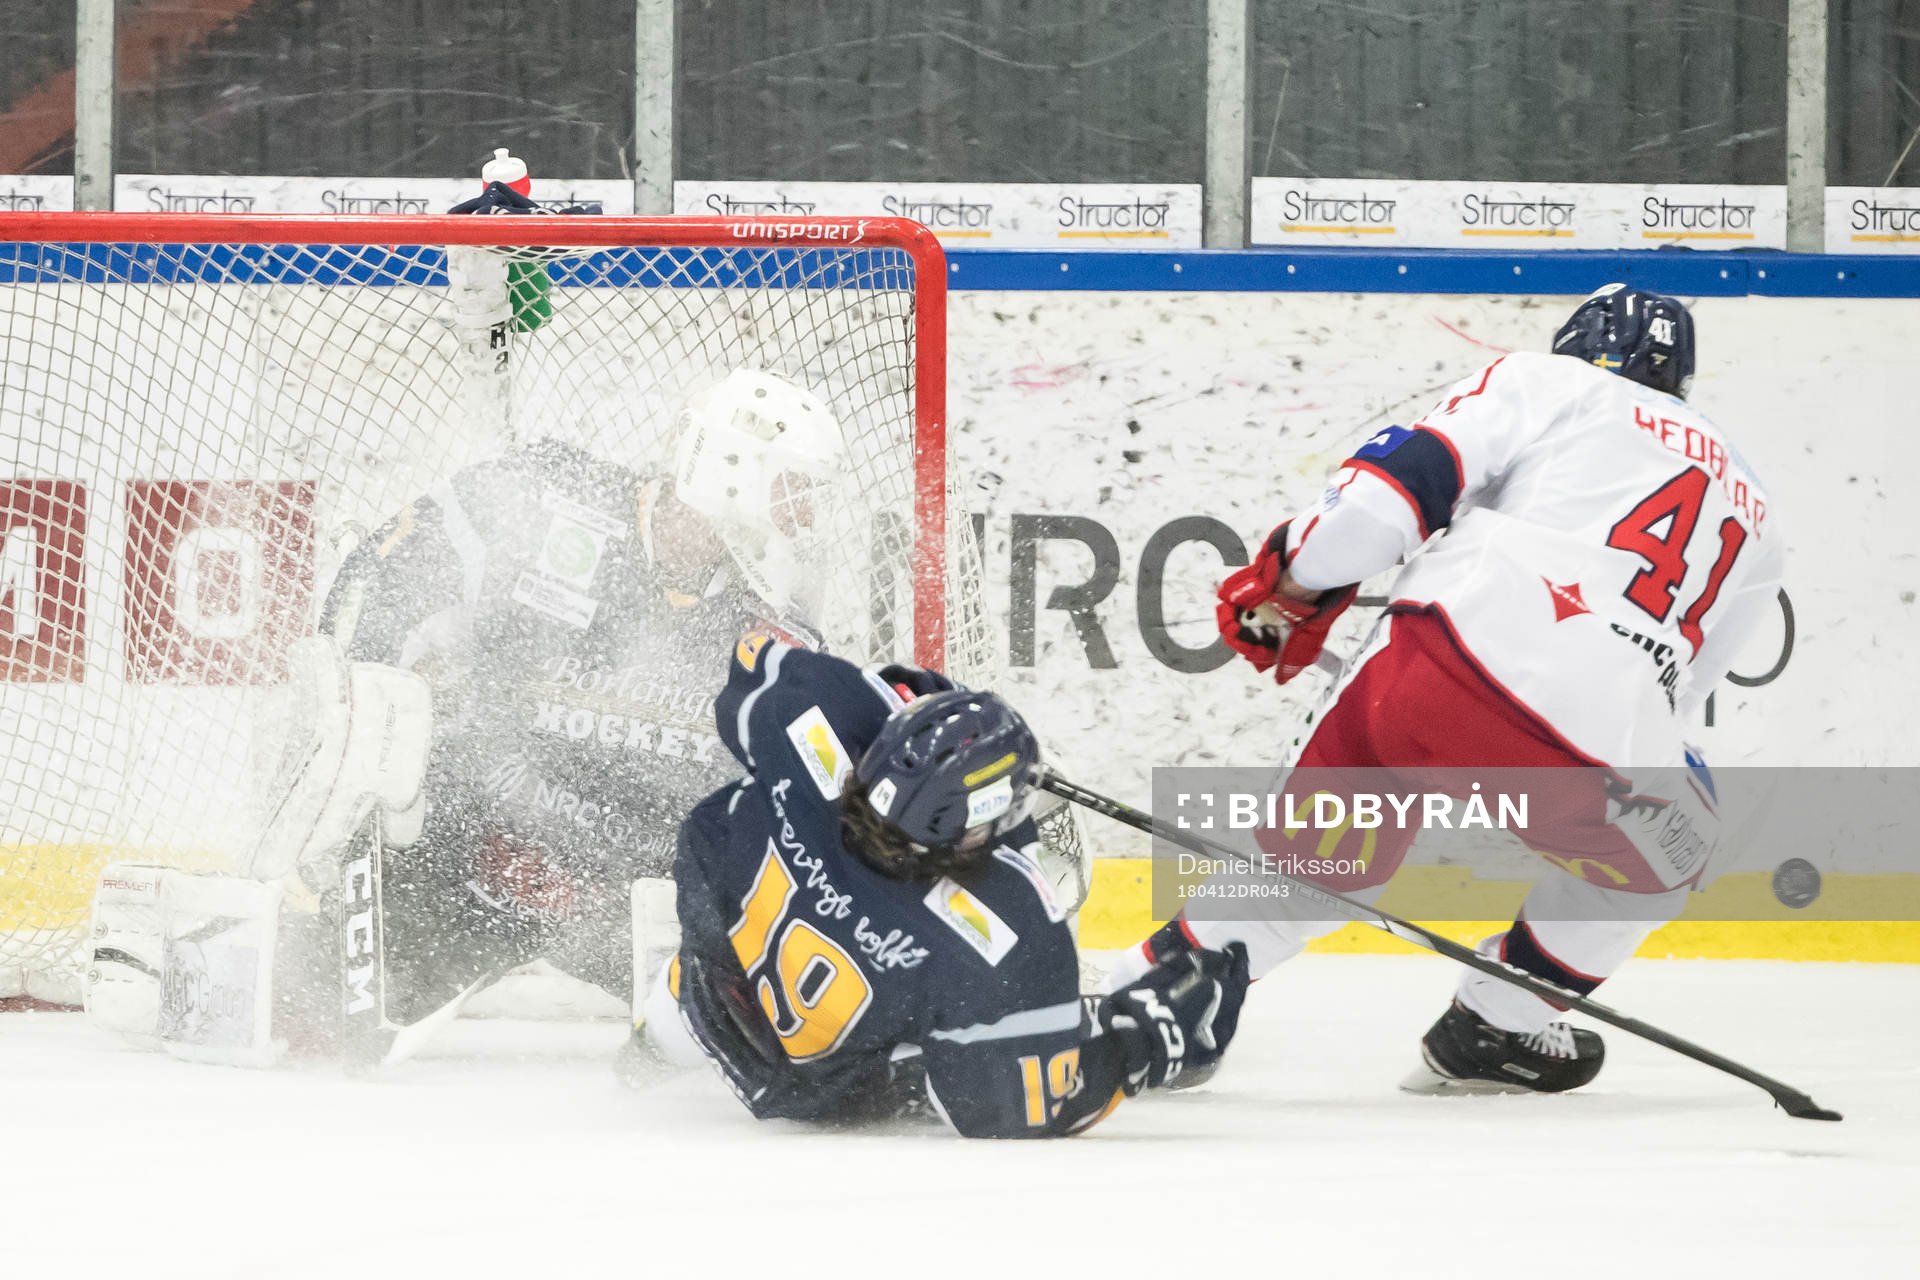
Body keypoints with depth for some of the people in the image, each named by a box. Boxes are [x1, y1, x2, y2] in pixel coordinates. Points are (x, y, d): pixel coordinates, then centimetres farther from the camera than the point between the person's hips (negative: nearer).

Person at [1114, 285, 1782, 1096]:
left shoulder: (1545, 384, 19)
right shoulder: (1755, 519, 31)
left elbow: (1399, 481, 6)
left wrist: (1290, 586, 17)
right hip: (1602, 746, 0)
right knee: (1663, 853, 32)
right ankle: (1492, 1029, 28)